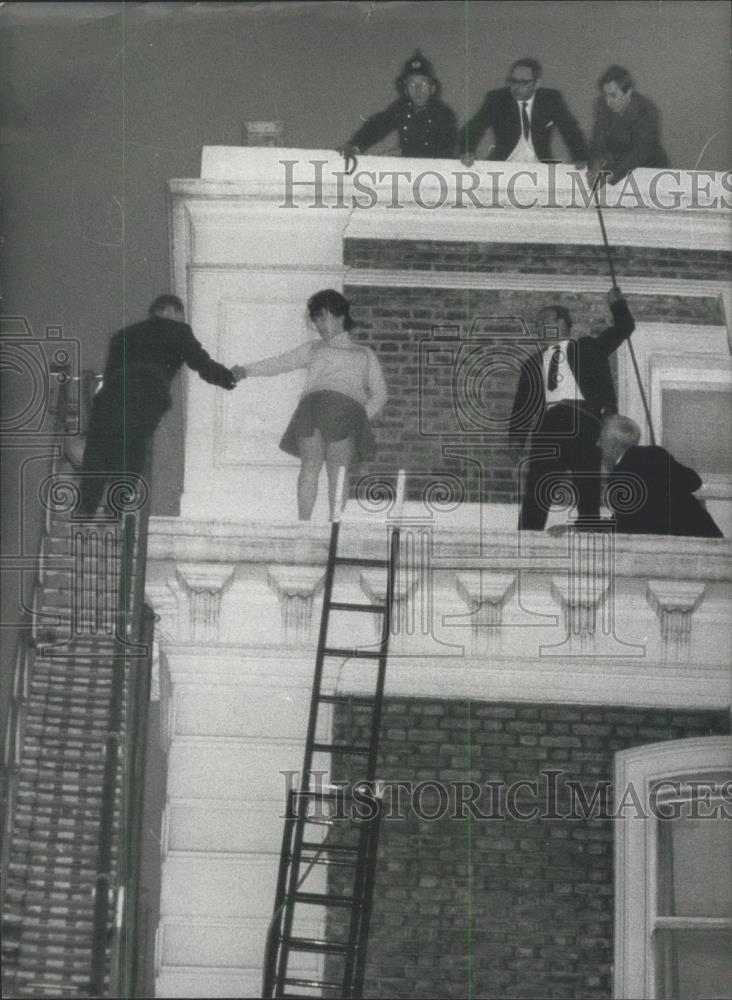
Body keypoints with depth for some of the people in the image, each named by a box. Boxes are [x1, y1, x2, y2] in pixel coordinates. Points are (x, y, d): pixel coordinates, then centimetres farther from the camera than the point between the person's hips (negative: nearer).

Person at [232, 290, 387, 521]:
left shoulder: (365, 355, 30)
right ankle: (303, 522, -22)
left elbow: (379, 395, 21)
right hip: (313, 405, 1)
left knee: (337, 471, -16)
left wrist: (362, 417, 2)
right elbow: (282, 362, 21)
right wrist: (246, 370, 5)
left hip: (347, 408, -1)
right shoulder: (313, 349, 33)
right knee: (310, 465, -16)